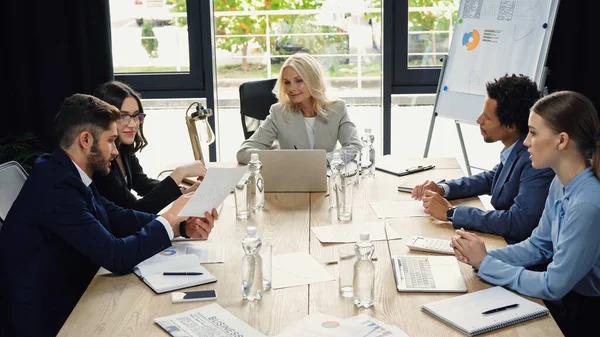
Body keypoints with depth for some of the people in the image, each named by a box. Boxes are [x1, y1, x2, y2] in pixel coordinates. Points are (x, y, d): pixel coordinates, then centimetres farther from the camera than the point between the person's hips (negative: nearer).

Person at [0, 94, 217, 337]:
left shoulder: (66, 172, 1)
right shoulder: (56, 185, -26)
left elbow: (118, 217, 6)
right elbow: (117, 257, -25)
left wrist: (182, 226, -5)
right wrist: (169, 219, -13)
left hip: (69, 293, 8)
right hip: (46, 317, -8)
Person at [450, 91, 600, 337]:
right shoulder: (561, 184, -1)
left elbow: (553, 286, -24)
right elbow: (538, 245, 7)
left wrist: (486, 264, -14)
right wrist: (480, 257, -9)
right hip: (567, 296, 7)